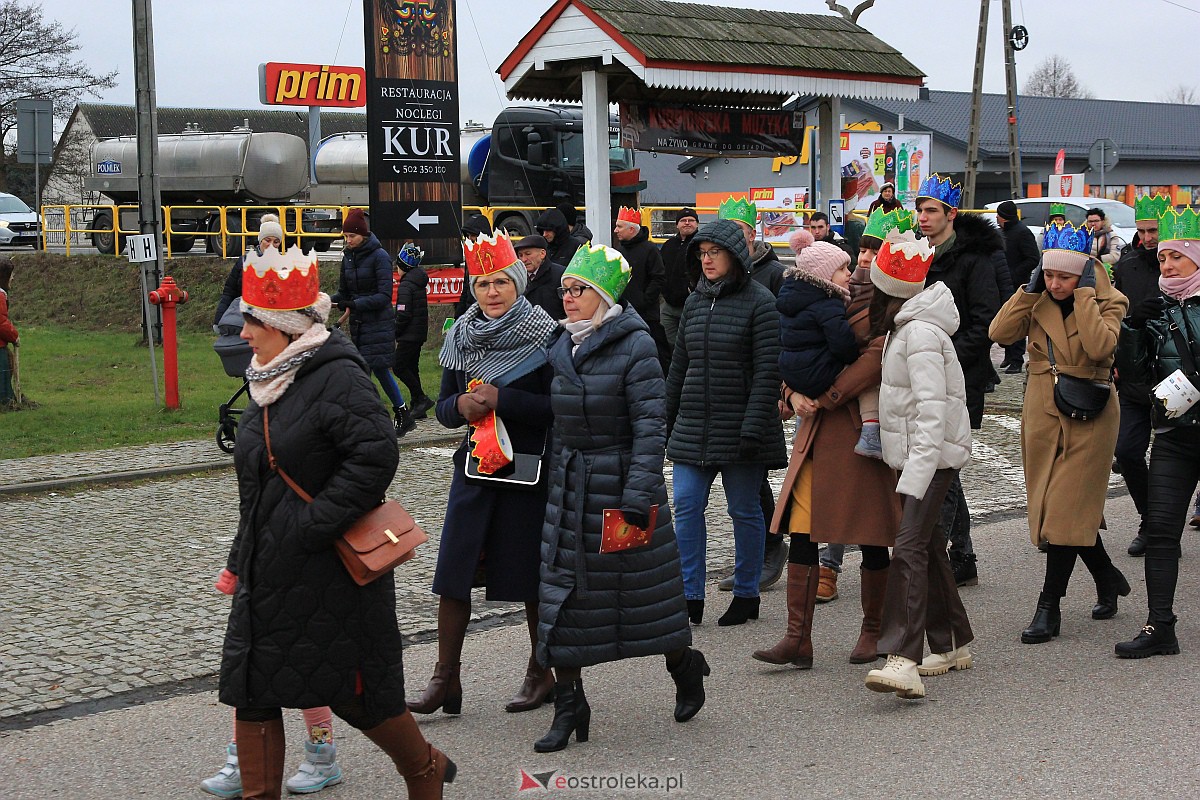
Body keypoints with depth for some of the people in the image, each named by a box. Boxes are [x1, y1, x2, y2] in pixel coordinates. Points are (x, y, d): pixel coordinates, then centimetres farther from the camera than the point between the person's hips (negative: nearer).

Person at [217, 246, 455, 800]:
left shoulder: (337, 378, -17)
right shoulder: (271, 380, 11)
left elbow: (375, 457, -26)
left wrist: (313, 523, -25)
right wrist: (240, 560, 19)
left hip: (329, 572, -8)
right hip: (269, 573, 8)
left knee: (353, 689, 3)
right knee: (251, 688, 6)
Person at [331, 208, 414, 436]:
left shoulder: (379, 256, -11)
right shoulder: (348, 257, 10)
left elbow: (384, 295, -17)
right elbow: (344, 293, 15)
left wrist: (354, 304, -25)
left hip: (378, 324, -7)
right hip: (358, 324, 7)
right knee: (380, 370, 12)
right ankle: (404, 415, 23)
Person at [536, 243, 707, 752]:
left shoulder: (634, 345, -11)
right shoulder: (561, 348, 9)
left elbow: (651, 424, -15)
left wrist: (638, 497, -21)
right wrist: (556, 478, 15)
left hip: (623, 479, -6)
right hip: (571, 486, 6)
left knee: (644, 587, 6)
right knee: (562, 593, 1)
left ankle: (685, 668, 32)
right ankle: (569, 706, 9)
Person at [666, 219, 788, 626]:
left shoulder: (759, 301, -7)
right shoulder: (694, 302, 11)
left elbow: (767, 371, -12)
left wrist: (753, 426, -19)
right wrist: (666, 419, 13)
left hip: (738, 427, -5)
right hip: (693, 426, 5)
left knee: (744, 510, 5)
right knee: (686, 507, -1)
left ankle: (746, 594, 18)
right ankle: (690, 597, 5)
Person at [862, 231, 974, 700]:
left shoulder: (921, 334, -19)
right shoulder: (905, 326, 13)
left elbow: (932, 411, -25)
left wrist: (915, 475, -30)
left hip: (931, 455, -11)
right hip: (914, 453, 11)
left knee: (909, 548, -21)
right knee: (928, 547, 16)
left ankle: (903, 661, -30)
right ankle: (952, 646, 28)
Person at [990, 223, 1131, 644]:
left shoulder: (1109, 302, -6)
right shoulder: (1038, 299, 5)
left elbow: (1100, 346, -26)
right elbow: (1000, 333, -10)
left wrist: (1084, 294, -21)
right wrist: (1030, 290, -12)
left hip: (1087, 417, -5)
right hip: (1042, 413, 5)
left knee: (1067, 509, -7)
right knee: (1061, 507, 12)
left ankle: (1048, 609, -3)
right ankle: (1108, 578, 34)